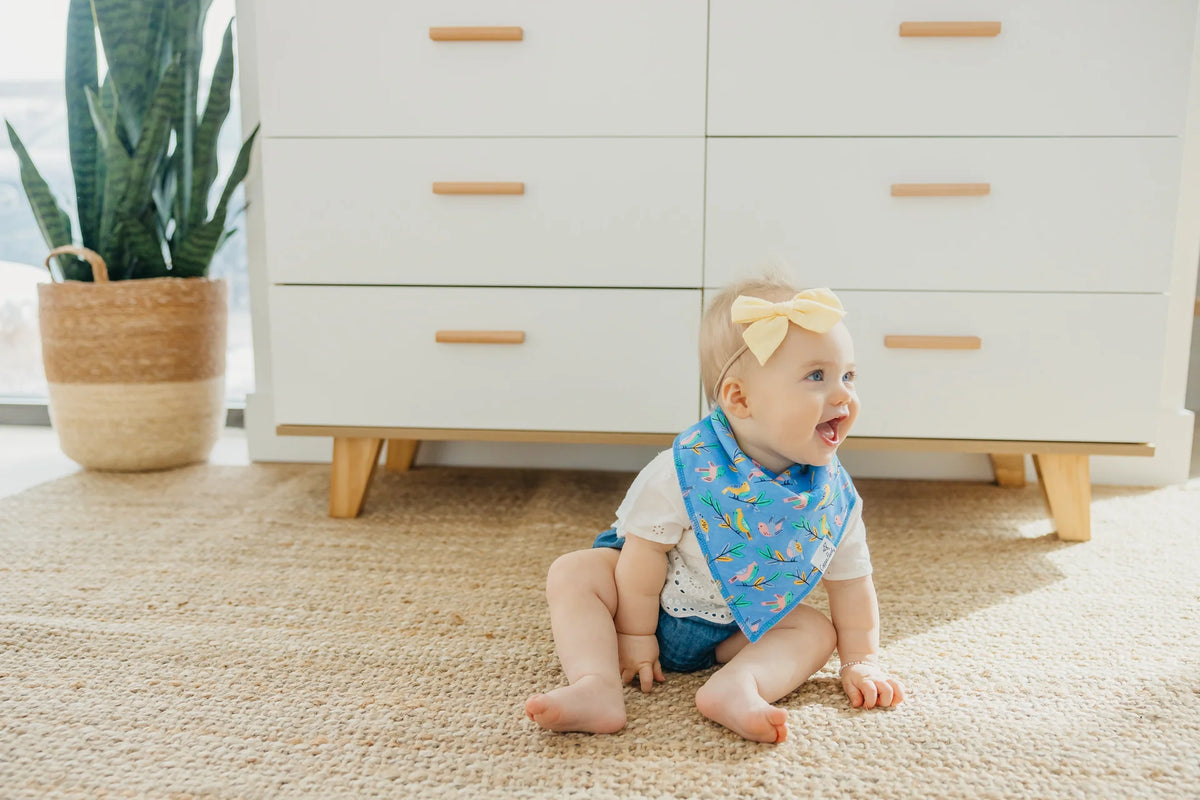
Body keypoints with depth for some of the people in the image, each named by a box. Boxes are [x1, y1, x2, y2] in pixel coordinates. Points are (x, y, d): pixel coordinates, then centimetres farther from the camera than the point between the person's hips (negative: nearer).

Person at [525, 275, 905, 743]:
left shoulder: (834, 497, -16)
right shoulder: (686, 470, -29)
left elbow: (850, 582, -3)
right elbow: (646, 551, -20)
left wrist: (861, 662, -1)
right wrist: (635, 635, -14)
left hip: (738, 632, 3)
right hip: (658, 607, -2)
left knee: (817, 631, -17)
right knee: (573, 573, -21)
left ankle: (737, 684, -38)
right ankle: (598, 689, -36)